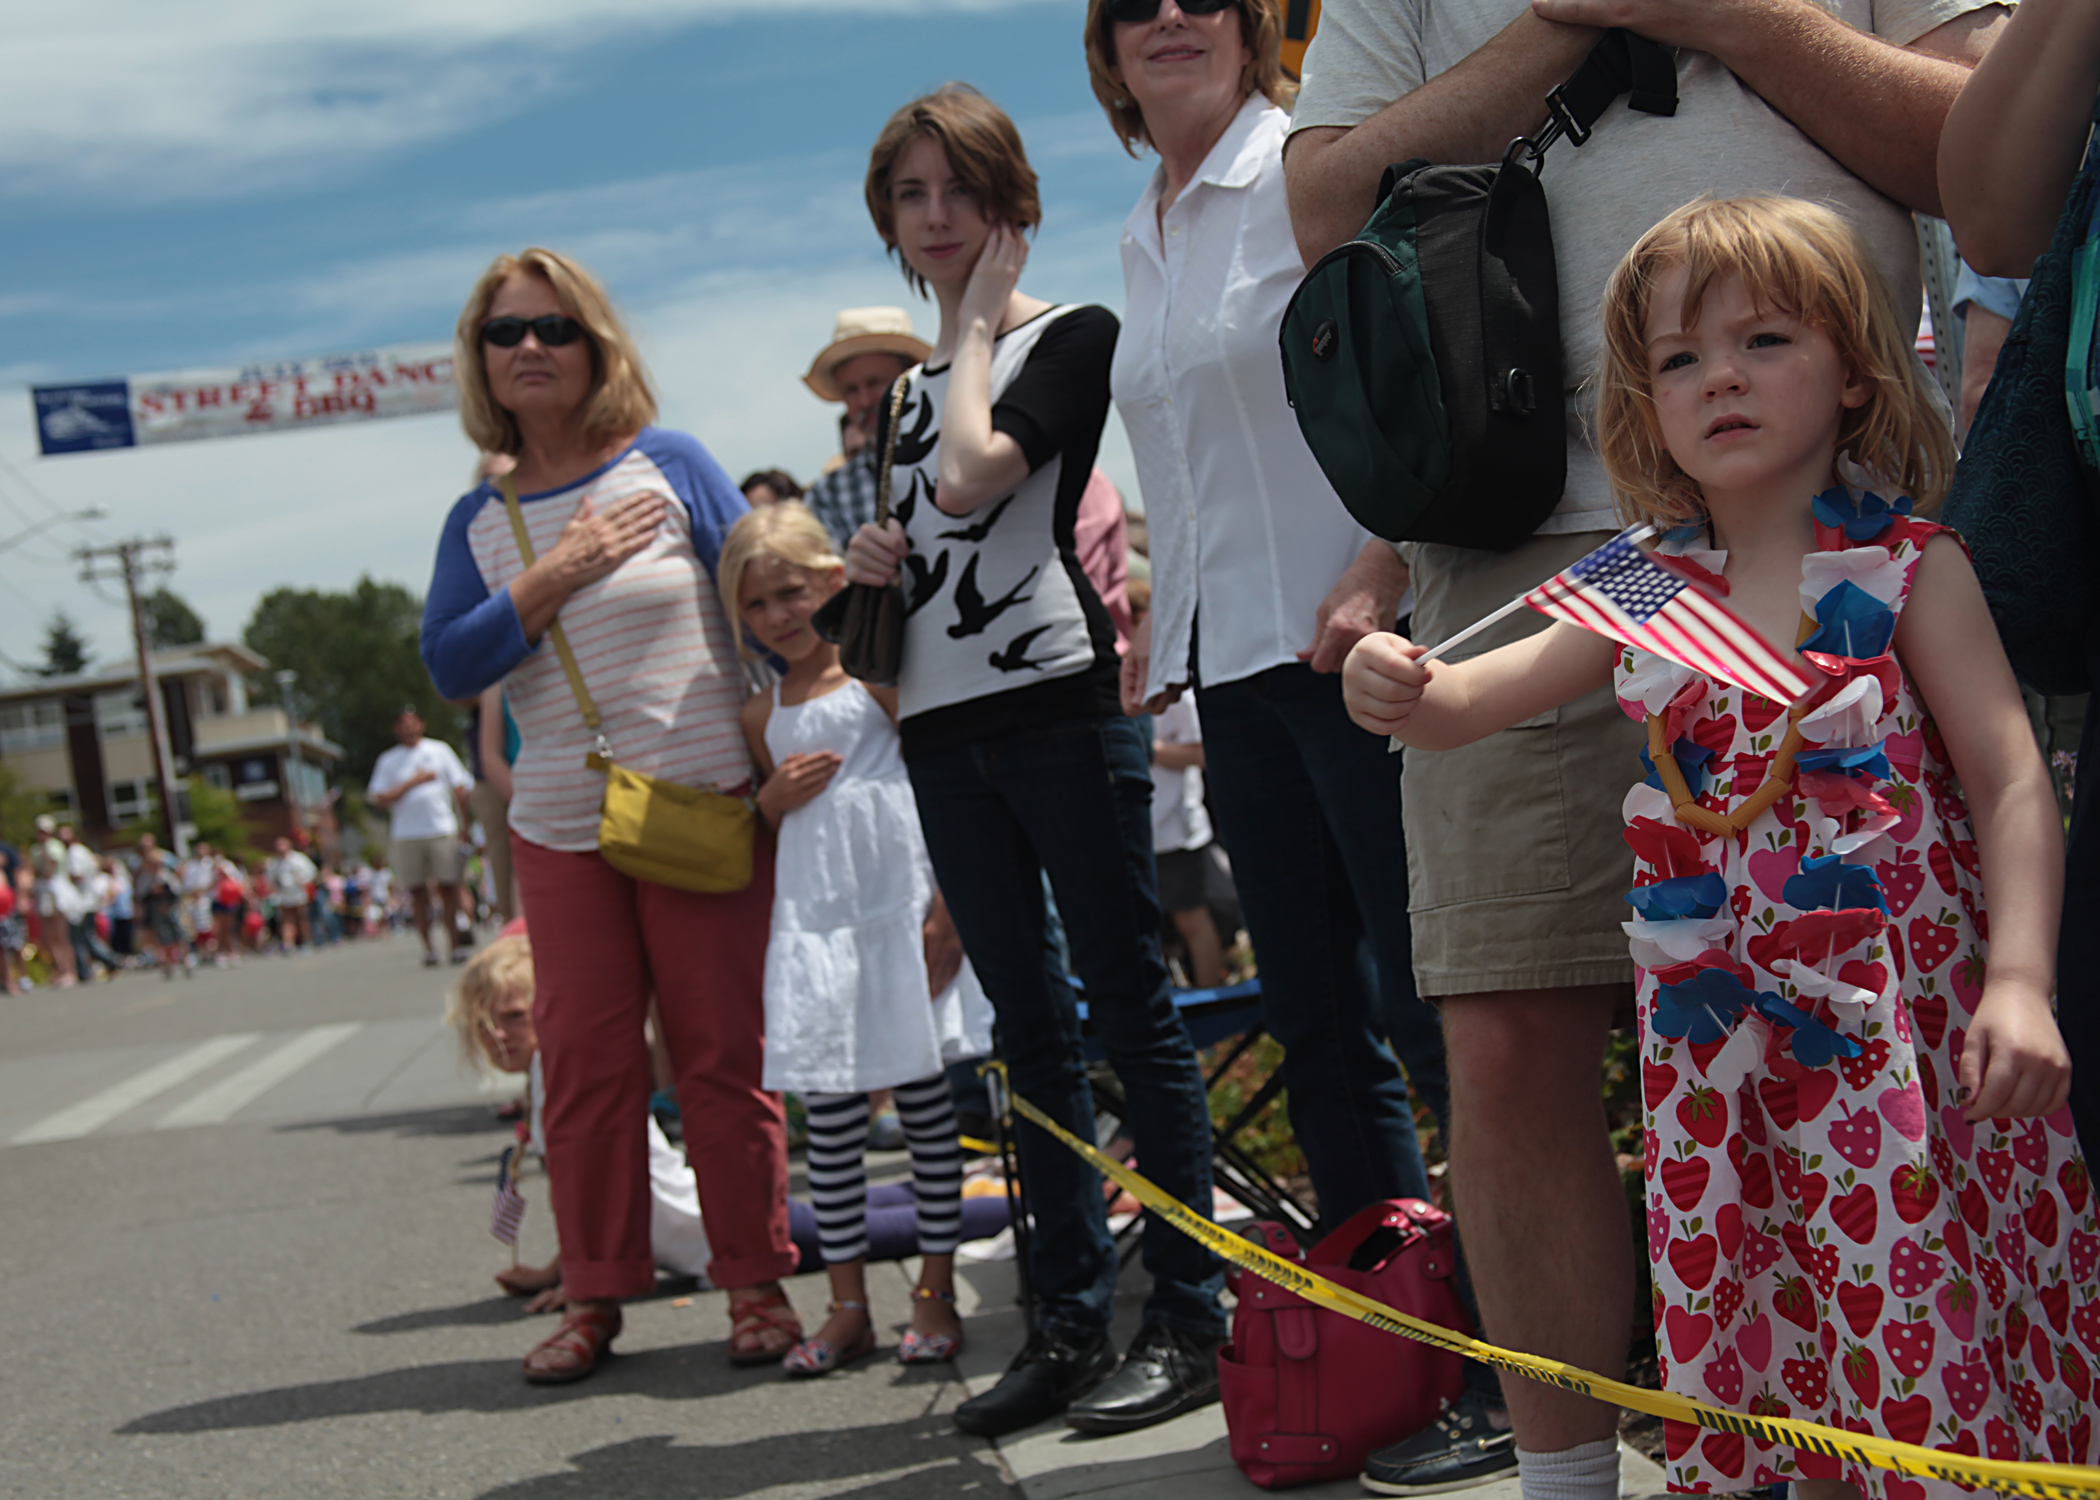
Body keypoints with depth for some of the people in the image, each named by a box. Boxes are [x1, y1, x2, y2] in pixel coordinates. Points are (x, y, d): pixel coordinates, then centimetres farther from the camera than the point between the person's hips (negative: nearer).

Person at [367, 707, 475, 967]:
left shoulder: (439, 750, 12)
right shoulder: (388, 760, 11)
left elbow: (460, 789, 10)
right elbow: (380, 799, 2)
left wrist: (466, 824, 3)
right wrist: (413, 782, -4)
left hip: (442, 830, 0)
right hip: (406, 836, 1)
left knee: (448, 888, -4)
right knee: (418, 893, 0)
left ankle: (456, 945, 1)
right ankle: (428, 947, 5)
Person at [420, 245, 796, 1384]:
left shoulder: (669, 466, 0)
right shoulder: (479, 521, 9)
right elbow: (449, 665, -3)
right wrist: (559, 574, -12)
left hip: (703, 810, -3)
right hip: (560, 830, 3)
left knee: (722, 1056, 0)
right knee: (585, 1065, 5)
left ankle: (757, 1286, 10)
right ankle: (594, 1296, 15)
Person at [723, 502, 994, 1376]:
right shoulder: (762, 714, 14)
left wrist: (946, 903, -12)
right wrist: (775, 796, 0)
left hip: (896, 892, -4)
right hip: (812, 909, 4)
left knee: (922, 1090, 1)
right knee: (827, 1105, 2)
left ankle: (935, 1290, 10)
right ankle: (847, 1305, 9)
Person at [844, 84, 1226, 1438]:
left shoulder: (1071, 337, -2)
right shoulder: (904, 391, 18)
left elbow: (973, 477, -18)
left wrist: (972, 327, -4)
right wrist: (871, 562, 5)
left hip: (1059, 702, -7)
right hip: (944, 730, 7)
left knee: (1130, 1006, -4)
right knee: (1029, 1023, 9)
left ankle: (1191, 1320, 1)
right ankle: (1072, 1323, 13)